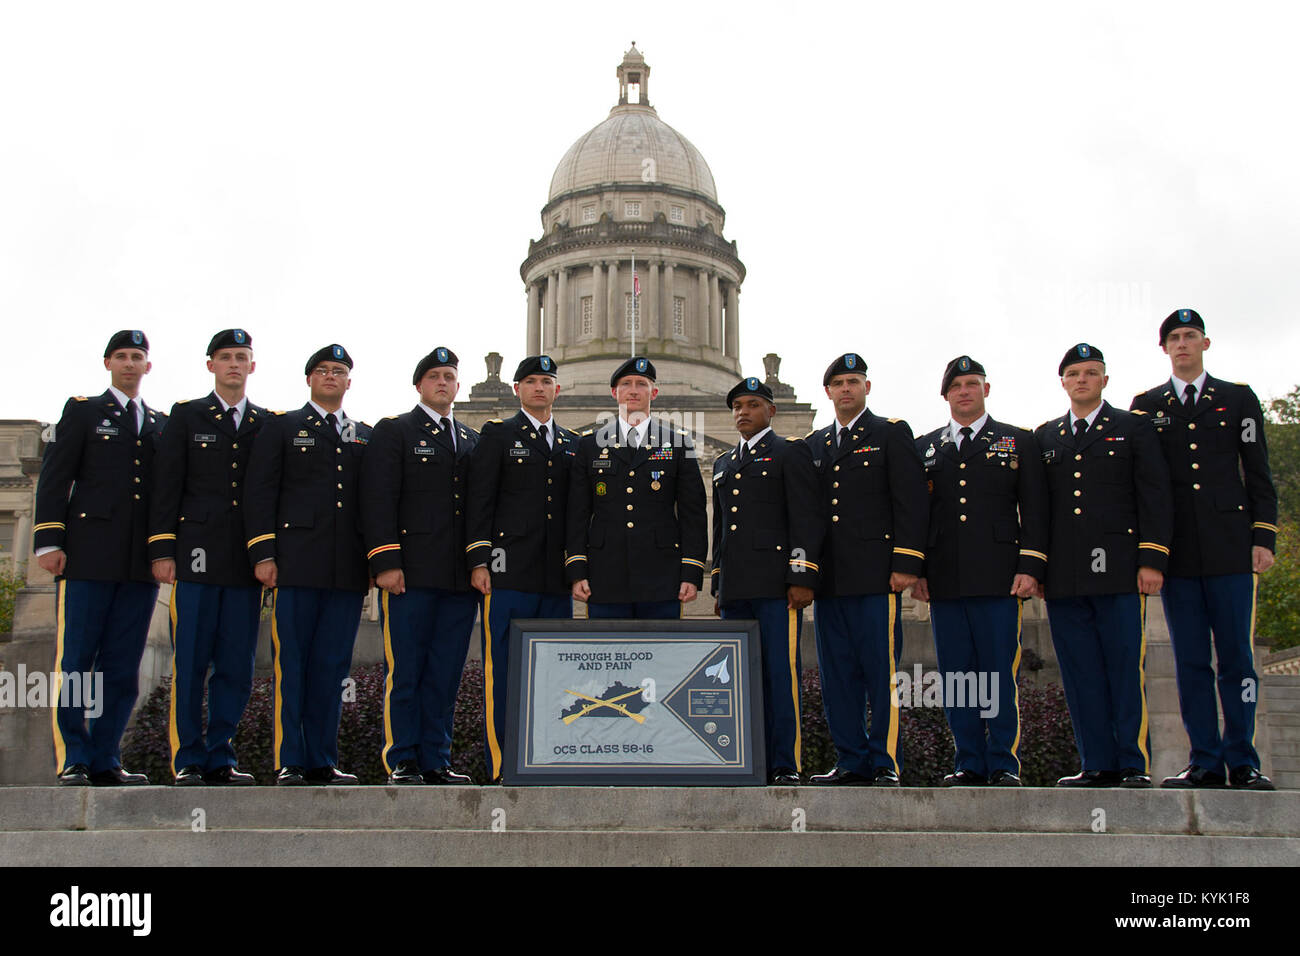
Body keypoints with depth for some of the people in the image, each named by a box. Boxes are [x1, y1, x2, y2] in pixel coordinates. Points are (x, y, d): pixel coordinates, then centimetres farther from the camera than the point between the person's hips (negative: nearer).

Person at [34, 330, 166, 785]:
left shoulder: (161, 424, 20)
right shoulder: (82, 411, 10)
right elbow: (53, 480, 2)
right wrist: (49, 541, -7)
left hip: (141, 563, 3)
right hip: (88, 558, -3)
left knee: (123, 666, 2)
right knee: (75, 661, -3)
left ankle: (105, 761, 8)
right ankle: (72, 761, 3)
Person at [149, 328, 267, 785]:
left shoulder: (269, 424, 14)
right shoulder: (186, 416, 9)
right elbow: (166, 486, 4)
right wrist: (162, 550, -4)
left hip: (248, 561, 2)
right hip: (198, 557, -2)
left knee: (237, 665, 2)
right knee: (190, 663, -2)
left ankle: (221, 758, 11)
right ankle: (189, 761, 7)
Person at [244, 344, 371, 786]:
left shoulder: (365, 436, 19)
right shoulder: (281, 427, 8)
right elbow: (259, 493, 1)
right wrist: (263, 554, -8)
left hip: (348, 569, 4)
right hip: (297, 565, -3)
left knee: (333, 666, 5)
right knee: (290, 666, -2)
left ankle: (322, 761, 12)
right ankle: (288, 762, 3)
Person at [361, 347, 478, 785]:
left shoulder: (472, 440, 20)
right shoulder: (393, 432, 4)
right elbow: (378, 501, -5)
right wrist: (385, 563, -13)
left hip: (461, 579, 5)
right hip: (410, 575, -4)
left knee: (446, 674, 6)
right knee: (405, 671, -2)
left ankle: (435, 761, 13)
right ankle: (402, 763, 6)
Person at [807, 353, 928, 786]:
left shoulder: (892, 433, 5)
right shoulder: (813, 444, 19)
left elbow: (911, 502, -3)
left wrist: (906, 563, -12)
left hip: (875, 575, -5)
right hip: (829, 579, 5)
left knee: (881, 671, -5)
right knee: (837, 677, 6)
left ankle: (885, 764, 2)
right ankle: (851, 762, 13)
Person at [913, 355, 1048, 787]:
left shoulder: (1018, 442, 11)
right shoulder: (924, 448, 17)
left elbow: (1034, 511, 5)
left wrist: (1030, 568, -6)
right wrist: (916, 570, 4)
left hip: (998, 576, -2)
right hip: (943, 581, 2)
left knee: (1000, 672, -2)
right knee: (955, 675, 3)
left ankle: (1003, 765, 5)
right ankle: (970, 764, 10)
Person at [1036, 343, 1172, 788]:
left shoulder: (1134, 428, 9)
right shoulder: (1045, 436, 18)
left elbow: (1155, 497, 3)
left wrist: (1152, 559, -7)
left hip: (1118, 568, -3)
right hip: (1064, 575, 3)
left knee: (1127, 667, -3)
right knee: (1081, 674, 3)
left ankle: (1135, 765, 3)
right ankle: (1098, 764, 10)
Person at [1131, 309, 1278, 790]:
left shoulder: (1239, 399, 12)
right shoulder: (1145, 406, 13)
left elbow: (1259, 474, 8)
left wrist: (1264, 537, -1)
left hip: (1230, 548, -1)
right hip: (1176, 552, 1)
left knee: (1236, 657, -1)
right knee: (1190, 661, 2)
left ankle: (1243, 764, 6)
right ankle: (1205, 763, 7)